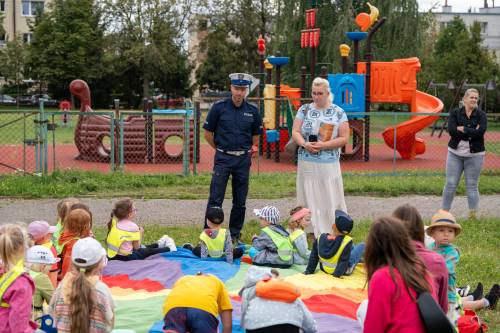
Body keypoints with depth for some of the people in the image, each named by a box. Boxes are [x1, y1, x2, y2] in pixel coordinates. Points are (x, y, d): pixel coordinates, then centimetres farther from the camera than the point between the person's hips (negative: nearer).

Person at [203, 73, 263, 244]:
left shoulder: (252, 111, 2)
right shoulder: (219, 107, -5)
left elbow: (255, 136, 15)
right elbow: (208, 133, 3)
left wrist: (248, 152, 10)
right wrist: (220, 150, 8)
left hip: (243, 159, 3)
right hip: (223, 159, -2)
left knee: (240, 201, 8)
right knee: (215, 199, -5)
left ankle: (235, 235, 19)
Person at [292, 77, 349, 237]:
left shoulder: (338, 113, 2)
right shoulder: (304, 110, 7)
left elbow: (344, 138, -2)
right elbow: (295, 132, 4)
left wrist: (323, 145, -14)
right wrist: (305, 144, -16)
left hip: (329, 165, -2)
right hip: (307, 163, 2)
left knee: (330, 200, -3)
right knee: (310, 199, 3)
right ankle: (314, 233, 9)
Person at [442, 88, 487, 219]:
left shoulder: (481, 115, 0)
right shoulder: (455, 113, 2)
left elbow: (481, 132, -16)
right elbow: (451, 130, -14)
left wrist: (462, 129, -12)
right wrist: (472, 132, -15)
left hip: (474, 155, -1)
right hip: (455, 154, 1)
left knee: (472, 186, 3)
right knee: (450, 184, 3)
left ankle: (473, 215, 9)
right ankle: (444, 212, 11)